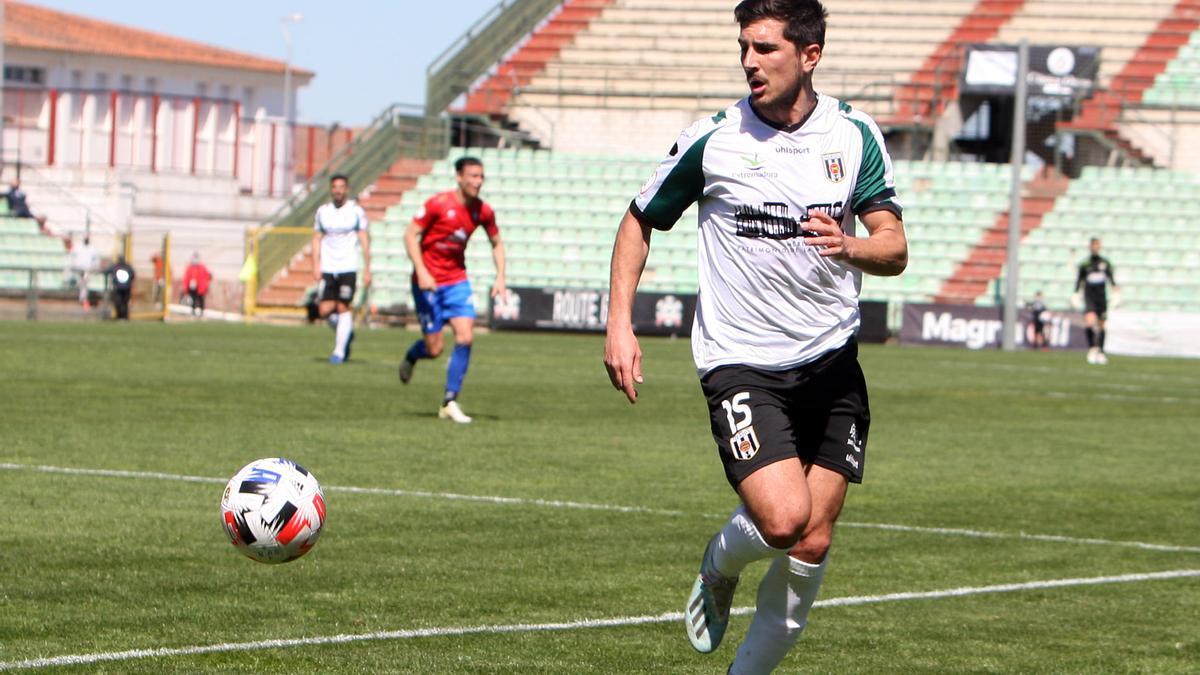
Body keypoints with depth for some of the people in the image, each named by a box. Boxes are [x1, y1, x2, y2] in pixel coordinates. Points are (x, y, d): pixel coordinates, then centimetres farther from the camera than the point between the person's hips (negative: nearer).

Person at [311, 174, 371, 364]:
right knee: (325, 310, -4)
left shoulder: (356, 211, 0)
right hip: (327, 269, 3)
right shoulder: (322, 212, 8)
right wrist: (316, 266, 2)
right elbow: (317, 239, 12)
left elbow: (364, 240, 1)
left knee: (343, 307, -7)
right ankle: (346, 332, 25)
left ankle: (339, 351, 1)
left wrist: (367, 269, -3)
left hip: (348, 268, -3)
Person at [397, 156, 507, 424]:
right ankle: (410, 357, 35)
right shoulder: (438, 204, -16)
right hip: (428, 281, -4)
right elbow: (410, 235, -12)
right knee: (434, 348, -4)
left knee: (465, 337, -12)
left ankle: (450, 401, -2)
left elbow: (497, 244, 13)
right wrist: (421, 271, -22)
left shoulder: (483, 211, -2)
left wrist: (500, 277, 0)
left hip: (457, 280, 4)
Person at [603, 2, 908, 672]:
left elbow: (895, 249, -3)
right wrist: (620, 324, -2)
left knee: (812, 546, 0)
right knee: (782, 519, -21)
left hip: (830, 360, 3)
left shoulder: (856, 134, 1)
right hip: (740, 360, -3)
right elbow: (640, 221, 8)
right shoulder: (713, 138, -5)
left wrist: (851, 246, -26)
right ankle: (719, 567, 14)